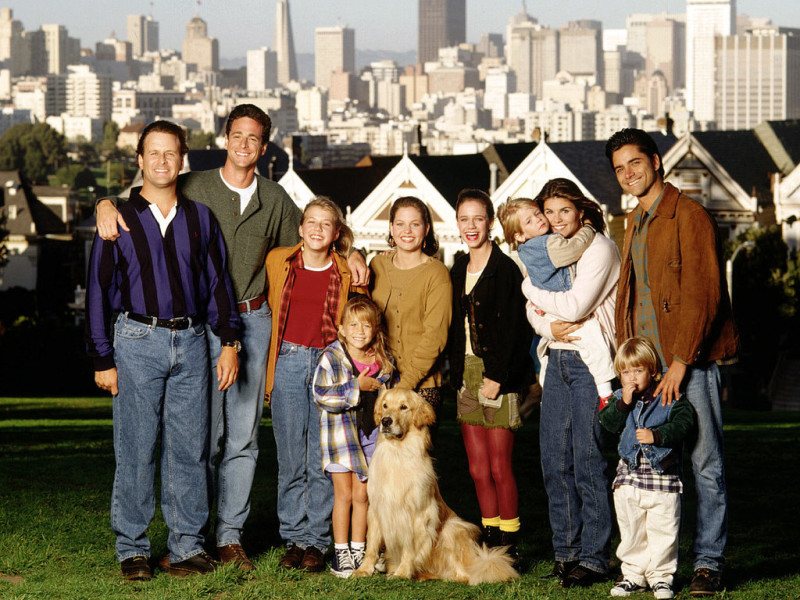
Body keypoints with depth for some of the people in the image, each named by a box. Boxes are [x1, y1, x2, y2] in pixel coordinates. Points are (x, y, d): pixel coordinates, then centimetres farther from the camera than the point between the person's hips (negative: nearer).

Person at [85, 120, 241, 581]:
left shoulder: (200, 218, 11)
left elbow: (218, 283, 14)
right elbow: (99, 291, 4)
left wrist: (229, 343, 5)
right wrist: (103, 358, 0)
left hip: (191, 341, 2)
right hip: (138, 341, -2)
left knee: (190, 447, 2)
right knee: (136, 448, -2)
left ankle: (188, 546, 9)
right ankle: (132, 549, 5)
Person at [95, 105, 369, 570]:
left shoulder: (274, 199, 10)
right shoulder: (194, 188, 1)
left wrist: (349, 253, 8)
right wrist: (107, 205, -18)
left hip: (254, 321, 3)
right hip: (203, 321, -3)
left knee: (244, 435, 3)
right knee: (207, 431, -4)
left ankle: (231, 534, 9)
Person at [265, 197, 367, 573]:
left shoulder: (347, 274, 3)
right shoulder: (277, 261, 7)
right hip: (288, 363, 1)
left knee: (322, 461, -1)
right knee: (291, 460, 2)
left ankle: (316, 542, 6)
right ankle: (293, 538, 11)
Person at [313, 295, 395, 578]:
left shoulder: (383, 361, 3)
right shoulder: (332, 358, -10)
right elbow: (322, 396, -20)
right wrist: (357, 387, -21)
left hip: (371, 433, 3)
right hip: (340, 433, -3)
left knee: (362, 494, 6)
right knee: (344, 494, 0)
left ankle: (359, 549, 16)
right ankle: (341, 552, 9)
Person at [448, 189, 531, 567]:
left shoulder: (505, 269, -9)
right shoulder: (458, 271, 13)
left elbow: (512, 328, -12)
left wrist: (496, 376, -15)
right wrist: (457, 372, 9)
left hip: (497, 375, -7)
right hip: (467, 375, 7)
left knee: (499, 467, -4)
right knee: (478, 468, 7)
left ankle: (509, 547, 4)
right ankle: (491, 543, 14)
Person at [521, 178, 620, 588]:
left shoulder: (599, 249, -9)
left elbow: (575, 307, -17)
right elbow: (534, 310, 13)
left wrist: (530, 287, -4)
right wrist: (546, 326, -10)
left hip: (590, 361, -7)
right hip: (557, 359, 7)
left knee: (587, 460, -7)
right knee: (554, 459, 7)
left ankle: (594, 558, -1)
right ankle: (566, 551, 17)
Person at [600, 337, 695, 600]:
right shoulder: (619, 398, 6)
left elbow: (683, 424, -13)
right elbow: (608, 423, -5)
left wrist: (656, 435, -24)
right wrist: (624, 402, -17)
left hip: (663, 477, -3)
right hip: (629, 476, 3)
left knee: (663, 531, 1)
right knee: (631, 531, 10)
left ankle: (661, 576, 12)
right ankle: (634, 575, 20)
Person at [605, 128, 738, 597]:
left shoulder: (690, 216, -8)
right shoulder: (635, 224, 18)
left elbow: (703, 294, -14)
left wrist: (680, 362, -18)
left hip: (691, 361, -8)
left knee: (706, 464, -3)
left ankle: (709, 562, 2)